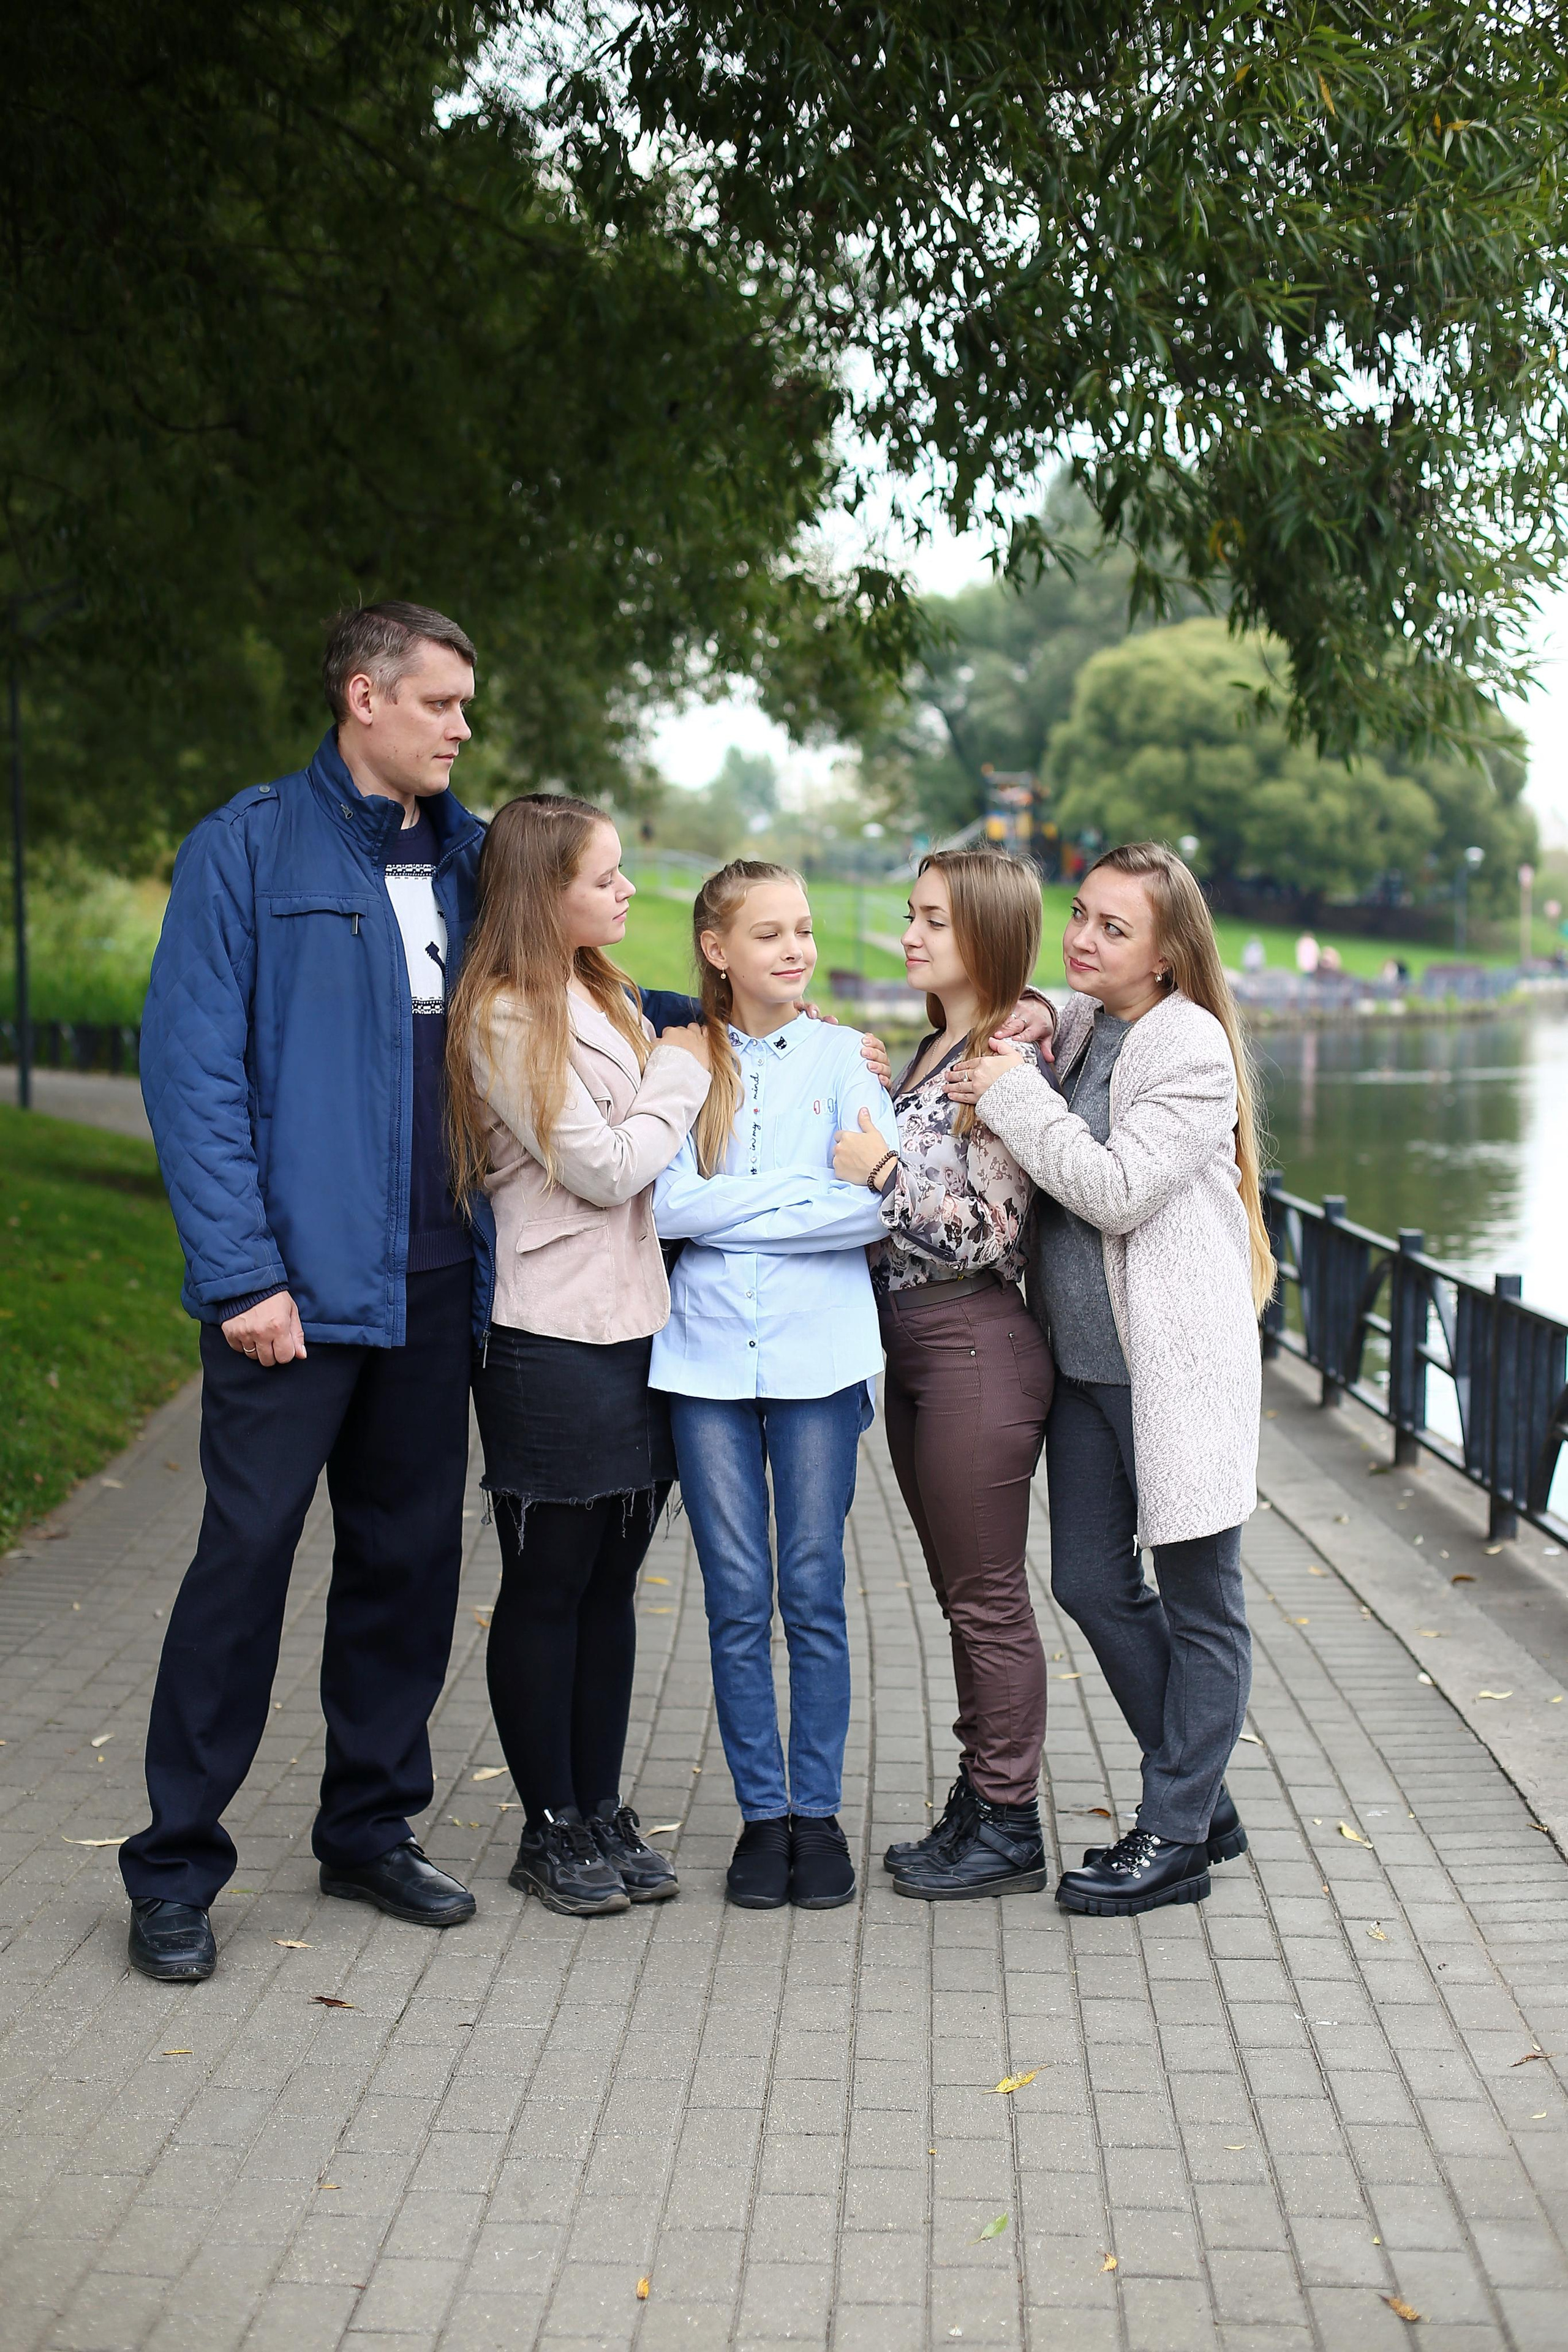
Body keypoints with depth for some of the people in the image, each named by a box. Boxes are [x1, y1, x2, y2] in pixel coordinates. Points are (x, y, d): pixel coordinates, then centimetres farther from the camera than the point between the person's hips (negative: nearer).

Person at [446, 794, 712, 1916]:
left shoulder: (612, 1002, 15)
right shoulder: (507, 1021, -12)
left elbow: (667, 1160, 14)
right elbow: (605, 1168, -15)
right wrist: (682, 1072, -3)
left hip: (640, 1328, 8)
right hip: (552, 1346, -8)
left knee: (613, 1583, 13)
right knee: (546, 1589, 4)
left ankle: (603, 1809, 22)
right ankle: (552, 1827, 15)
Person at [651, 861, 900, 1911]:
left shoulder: (843, 1056, 4)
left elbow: (880, 1201, -10)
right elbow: (664, 1202, -7)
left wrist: (731, 1210, -10)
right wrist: (804, 1191, -10)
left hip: (820, 1353, -1)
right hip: (708, 1353, 1)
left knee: (814, 1592, 3)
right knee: (737, 1599, 4)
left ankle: (818, 1812, 14)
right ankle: (761, 1813, 14)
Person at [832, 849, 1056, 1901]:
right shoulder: (932, 1051, 14)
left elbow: (988, 1230, -19)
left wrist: (882, 1173, -14)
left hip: (977, 1351, -9)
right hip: (913, 1350, 9)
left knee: (988, 1599, -1)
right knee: (964, 1595, 15)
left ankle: (1009, 1831, 10)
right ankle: (980, 1805, 24)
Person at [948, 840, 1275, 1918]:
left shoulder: (1190, 1045, -13)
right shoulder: (1074, 1028, 11)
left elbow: (1117, 1190, -21)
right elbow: (1057, 1186, 17)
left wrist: (1014, 1095, -16)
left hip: (1178, 1363, -8)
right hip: (1086, 1356, 9)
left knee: (1199, 1600, 5)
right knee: (1093, 1582, 13)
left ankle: (1176, 1839, 13)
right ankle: (1204, 1800, 28)